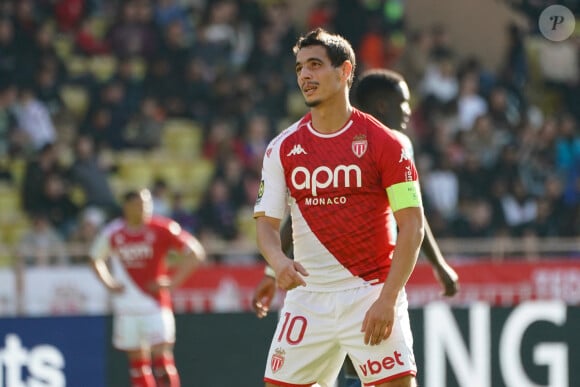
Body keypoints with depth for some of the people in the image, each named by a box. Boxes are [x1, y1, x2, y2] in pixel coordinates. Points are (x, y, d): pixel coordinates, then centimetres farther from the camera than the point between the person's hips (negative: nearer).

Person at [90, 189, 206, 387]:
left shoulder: (162, 229, -9)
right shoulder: (113, 233, -1)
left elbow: (195, 253, -6)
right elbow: (97, 259, 19)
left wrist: (172, 281, -11)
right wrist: (109, 283, 4)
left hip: (156, 303, -3)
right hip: (126, 308, 3)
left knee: (161, 354, -11)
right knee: (137, 359, 7)